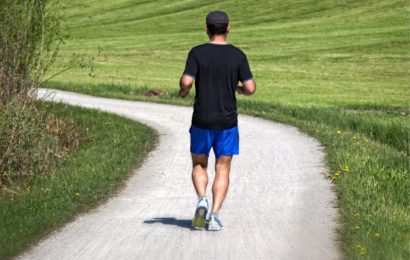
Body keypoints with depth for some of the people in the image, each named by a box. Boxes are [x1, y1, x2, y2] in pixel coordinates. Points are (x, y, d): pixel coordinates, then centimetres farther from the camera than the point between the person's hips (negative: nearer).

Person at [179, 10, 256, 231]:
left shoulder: (197, 53, -6)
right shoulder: (237, 55, -3)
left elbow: (186, 82, -17)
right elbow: (251, 88, -7)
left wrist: (183, 91, 6)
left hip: (202, 122, 0)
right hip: (227, 122, 0)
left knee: (199, 165, 17)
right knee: (222, 170, 8)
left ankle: (201, 199, -8)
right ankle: (214, 215, -4)